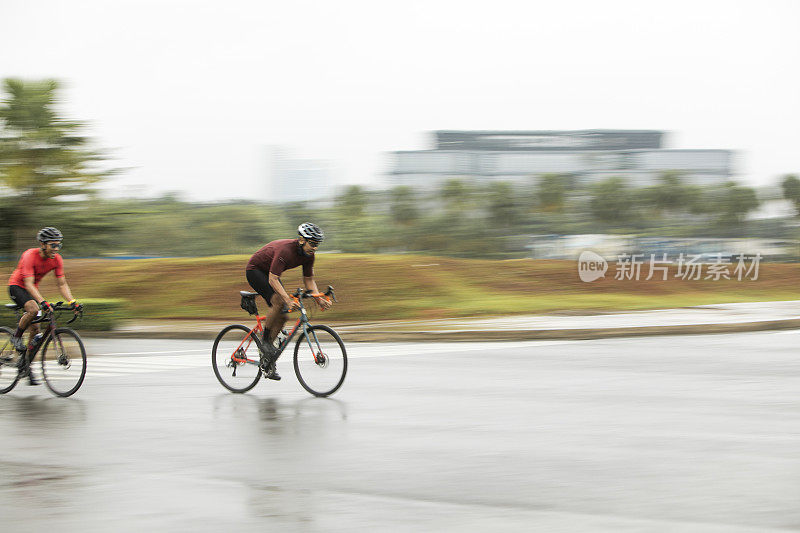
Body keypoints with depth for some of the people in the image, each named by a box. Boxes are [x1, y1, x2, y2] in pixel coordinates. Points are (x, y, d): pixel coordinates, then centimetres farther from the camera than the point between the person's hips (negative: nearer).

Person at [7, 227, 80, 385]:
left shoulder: (57, 259, -12)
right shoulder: (30, 256, -29)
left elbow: (62, 284, -7)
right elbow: (29, 283, -35)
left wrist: (72, 301, -22)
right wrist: (43, 302, -48)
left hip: (32, 289, 6)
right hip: (17, 286, -6)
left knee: (35, 328, -1)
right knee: (33, 309, -35)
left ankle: (25, 364, 11)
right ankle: (16, 337, -12)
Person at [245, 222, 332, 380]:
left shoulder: (308, 255, -12)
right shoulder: (285, 250, -36)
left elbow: (308, 280, -2)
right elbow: (273, 280, -39)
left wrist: (319, 298, -18)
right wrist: (288, 300, -49)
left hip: (269, 273, 8)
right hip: (255, 270, -8)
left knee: (282, 317, -2)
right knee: (278, 302, -31)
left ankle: (267, 361, 7)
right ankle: (265, 340, -14)